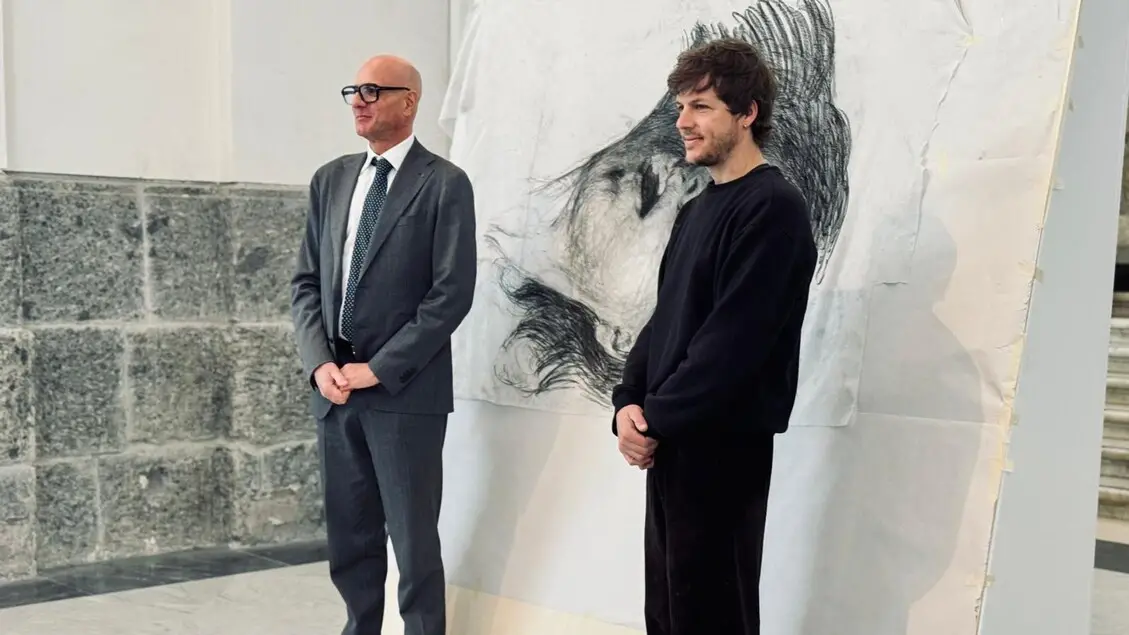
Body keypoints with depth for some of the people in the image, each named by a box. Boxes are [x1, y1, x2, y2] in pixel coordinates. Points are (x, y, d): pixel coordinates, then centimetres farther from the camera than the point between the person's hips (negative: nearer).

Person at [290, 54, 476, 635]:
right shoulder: (330, 180, 13)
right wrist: (320, 363, -3)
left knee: (414, 542, 2)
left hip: (405, 391, -5)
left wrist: (378, 369, -13)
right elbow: (306, 281, 13)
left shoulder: (445, 184, -4)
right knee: (349, 541, 12)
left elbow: (453, 292, -11)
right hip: (335, 387, 5)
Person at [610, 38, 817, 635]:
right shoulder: (695, 211, 14)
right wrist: (628, 403, -1)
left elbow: (735, 339, -20)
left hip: (724, 446, -8)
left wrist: (656, 419, -14)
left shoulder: (773, 207, -13)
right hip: (668, 442, 8)